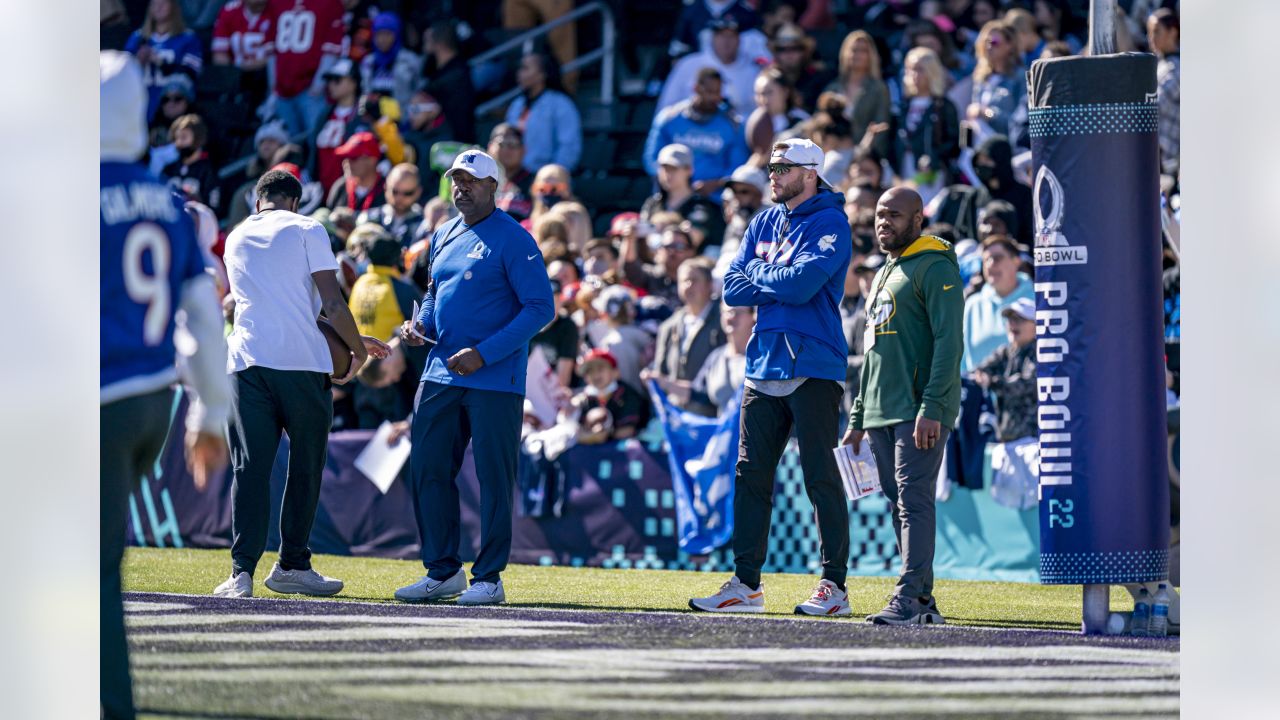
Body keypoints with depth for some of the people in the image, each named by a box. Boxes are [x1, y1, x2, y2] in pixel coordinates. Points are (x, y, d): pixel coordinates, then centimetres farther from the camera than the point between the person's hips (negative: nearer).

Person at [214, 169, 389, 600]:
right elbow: (332, 304, -6)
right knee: (305, 467, 10)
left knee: (250, 468, -1)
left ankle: (242, 571, -11)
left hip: (246, 362, 3)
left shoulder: (235, 240, 19)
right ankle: (292, 565, 15)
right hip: (302, 362, -3)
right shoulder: (307, 231, 3)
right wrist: (358, 349, 11)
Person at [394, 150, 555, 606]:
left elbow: (540, 307, -13)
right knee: (426, 471, 6)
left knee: (493, 477, -2)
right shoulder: (443, 237, 15)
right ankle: (443, 571, 16)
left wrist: (484, 353, -19)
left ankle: (489, 578, 3)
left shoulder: (513, 240, -8)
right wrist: (419, 327, 4)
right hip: (441, 374, 7)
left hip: (495, 379, -7)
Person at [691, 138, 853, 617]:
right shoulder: (763, 224, 16)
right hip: (764, 364, 7)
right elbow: (733, 289, 9)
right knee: (751, 475, 7)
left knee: (821, 477, -6)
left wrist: (759, 275, -3)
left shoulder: (829, 225, -6)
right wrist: (782, 283, -7)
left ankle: (834, 586, -4)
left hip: (812, 367, -7)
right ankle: (746, 585, 11)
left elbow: (803, 284, -20)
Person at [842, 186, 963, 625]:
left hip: (921, 413, -9)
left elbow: (949, 341, -14)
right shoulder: (885, 274, 23)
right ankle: (924, 602, 10)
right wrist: (858, 419, 23)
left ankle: (909, 599, -17)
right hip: (882, 414, 9)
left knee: (914, 501, -13)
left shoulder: (936, 268, -5)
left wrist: (931, 407, -22)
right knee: (899, 505, 7)